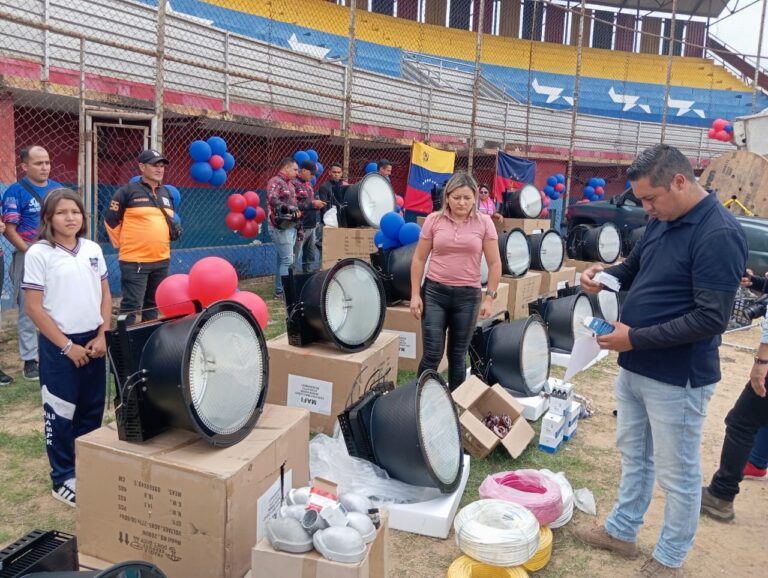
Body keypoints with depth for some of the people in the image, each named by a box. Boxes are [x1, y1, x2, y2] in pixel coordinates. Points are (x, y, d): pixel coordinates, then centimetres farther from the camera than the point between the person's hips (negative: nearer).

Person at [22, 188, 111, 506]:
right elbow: (34, 307, -10)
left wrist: (102, 336, -2)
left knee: (92, 409, 13)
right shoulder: (39, 253, -9)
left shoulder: (93, 249, 4)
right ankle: (63, 479, 19)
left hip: (93, 341, 5)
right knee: (60, 414, 5)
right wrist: (66, 346, -11)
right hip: (59, 344, -4)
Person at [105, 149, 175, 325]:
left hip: (162, 260, 7)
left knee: (153, 305, 16)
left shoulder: (167, 193, 13)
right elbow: (110, 220, -3)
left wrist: (174, 229, 8)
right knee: (131, 306, -4)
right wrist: (123, 244, 1)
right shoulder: (127, 191, -8)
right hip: (135, 261, -6)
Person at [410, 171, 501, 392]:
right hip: (435, 292, 0)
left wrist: (489, 297, -2)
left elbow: (494, 263, 3)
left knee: (458, 355, 11)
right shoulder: (433, 220, 1)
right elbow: (419, 259, 5)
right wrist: (415, 294, 0)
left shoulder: (484, 222, 0)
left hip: (468, 295, 0)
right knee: (432, 354, -2)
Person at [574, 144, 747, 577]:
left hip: (677, 378, -8)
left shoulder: (720, 235, -21)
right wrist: (606, 275, -2)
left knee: (678, 474, 10)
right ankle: (621, 531, 41)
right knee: (634, 455, 22)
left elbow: (711, 319, -25)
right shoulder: (662, 221, 5)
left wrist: (635, 338, -23)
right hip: (634, 367, 9)